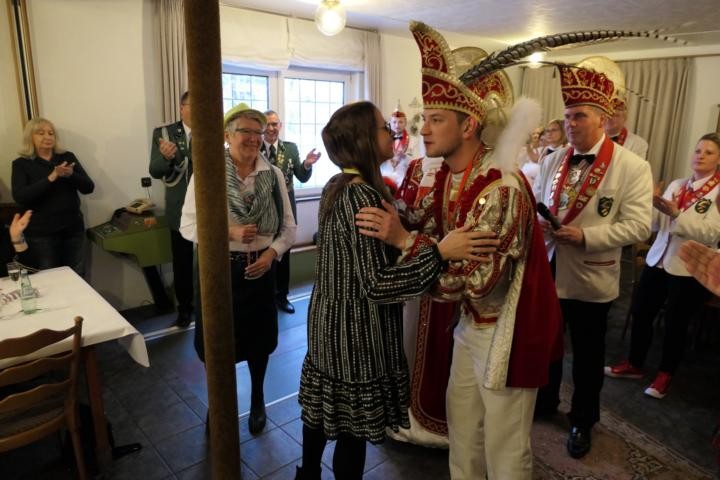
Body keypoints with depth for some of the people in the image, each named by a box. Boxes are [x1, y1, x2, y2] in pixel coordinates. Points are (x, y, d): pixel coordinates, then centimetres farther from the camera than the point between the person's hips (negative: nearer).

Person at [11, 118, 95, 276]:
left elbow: (88, 188, 0)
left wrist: (71, 174, -20)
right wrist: (51, 178, -24)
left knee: (77, 278, 9)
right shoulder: (21, 164, -1)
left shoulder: (67, 157, 6)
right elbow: (19, 196, -15)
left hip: (73, 228, 2)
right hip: (41, 232, -2)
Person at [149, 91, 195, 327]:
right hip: (180, 210, 0)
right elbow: (155, 171, -9)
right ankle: (184, 308, 28)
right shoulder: (164, 133, -2)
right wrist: (166, 156, -29)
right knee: (182, 263, 11)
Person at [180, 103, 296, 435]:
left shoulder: (274, 174, -2)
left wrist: (272, 252, -15)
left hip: (260, 267, 2)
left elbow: (288, 227, 2)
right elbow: (187, 225, -8)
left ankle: (257, 400, 43)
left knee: (258, 339, 16)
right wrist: (228, 232, -21)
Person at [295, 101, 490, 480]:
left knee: (323, 407, 25)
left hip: (329, 319, 10)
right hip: (356, 330, -9)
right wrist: (440, 251, -32)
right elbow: (377, 284, -28)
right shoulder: (363, 197, -24)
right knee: (353, 428, 8)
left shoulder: (336, 187, 5)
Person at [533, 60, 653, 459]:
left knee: (587, 356, 15)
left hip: (590, 279, -4)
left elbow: (638, 226, -16)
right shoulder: (552, 161, 4)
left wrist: (585, 236, -27)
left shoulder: (632, 167, -12)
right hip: (547, 272, 4)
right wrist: (538, 222, -15)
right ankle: (544, 401, 44)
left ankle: (582, 420, 38)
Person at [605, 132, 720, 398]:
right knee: (641, 312, 9)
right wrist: (652, 204, -14)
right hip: (658, 260, 5)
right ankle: (634, 364, 27)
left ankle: (664, 375, 26)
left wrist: (676, 213, -26)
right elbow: (657, 224, 4)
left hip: (689, 269, -5)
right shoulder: (676, 185, 9)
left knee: (675, 324, 7)